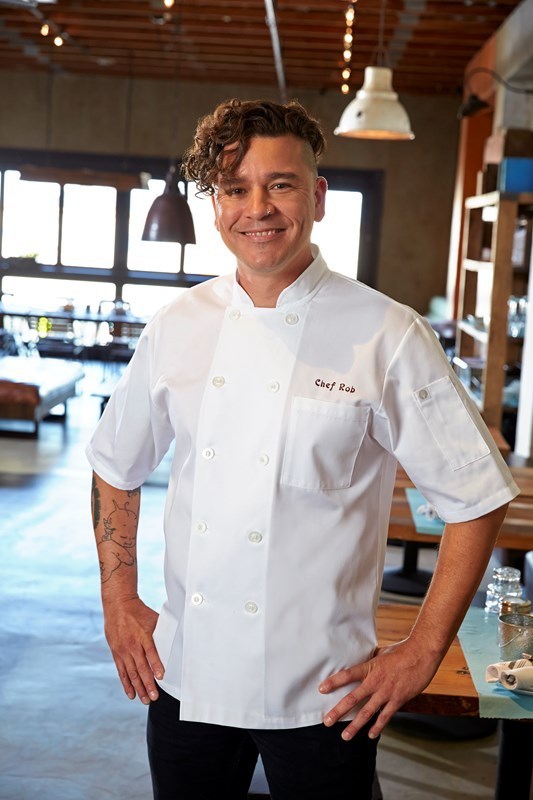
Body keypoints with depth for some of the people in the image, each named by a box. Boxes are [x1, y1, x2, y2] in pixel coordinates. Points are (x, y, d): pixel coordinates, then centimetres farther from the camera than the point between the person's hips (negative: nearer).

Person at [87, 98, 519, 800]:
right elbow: (117, 467, 14)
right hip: (186, 679, 4)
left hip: (322, 695, -3)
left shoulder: (388, 337, -11)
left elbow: (478, 497, -6)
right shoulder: (177, 326, 1)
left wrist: (421, 656, -8)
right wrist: (119, 600, 7)